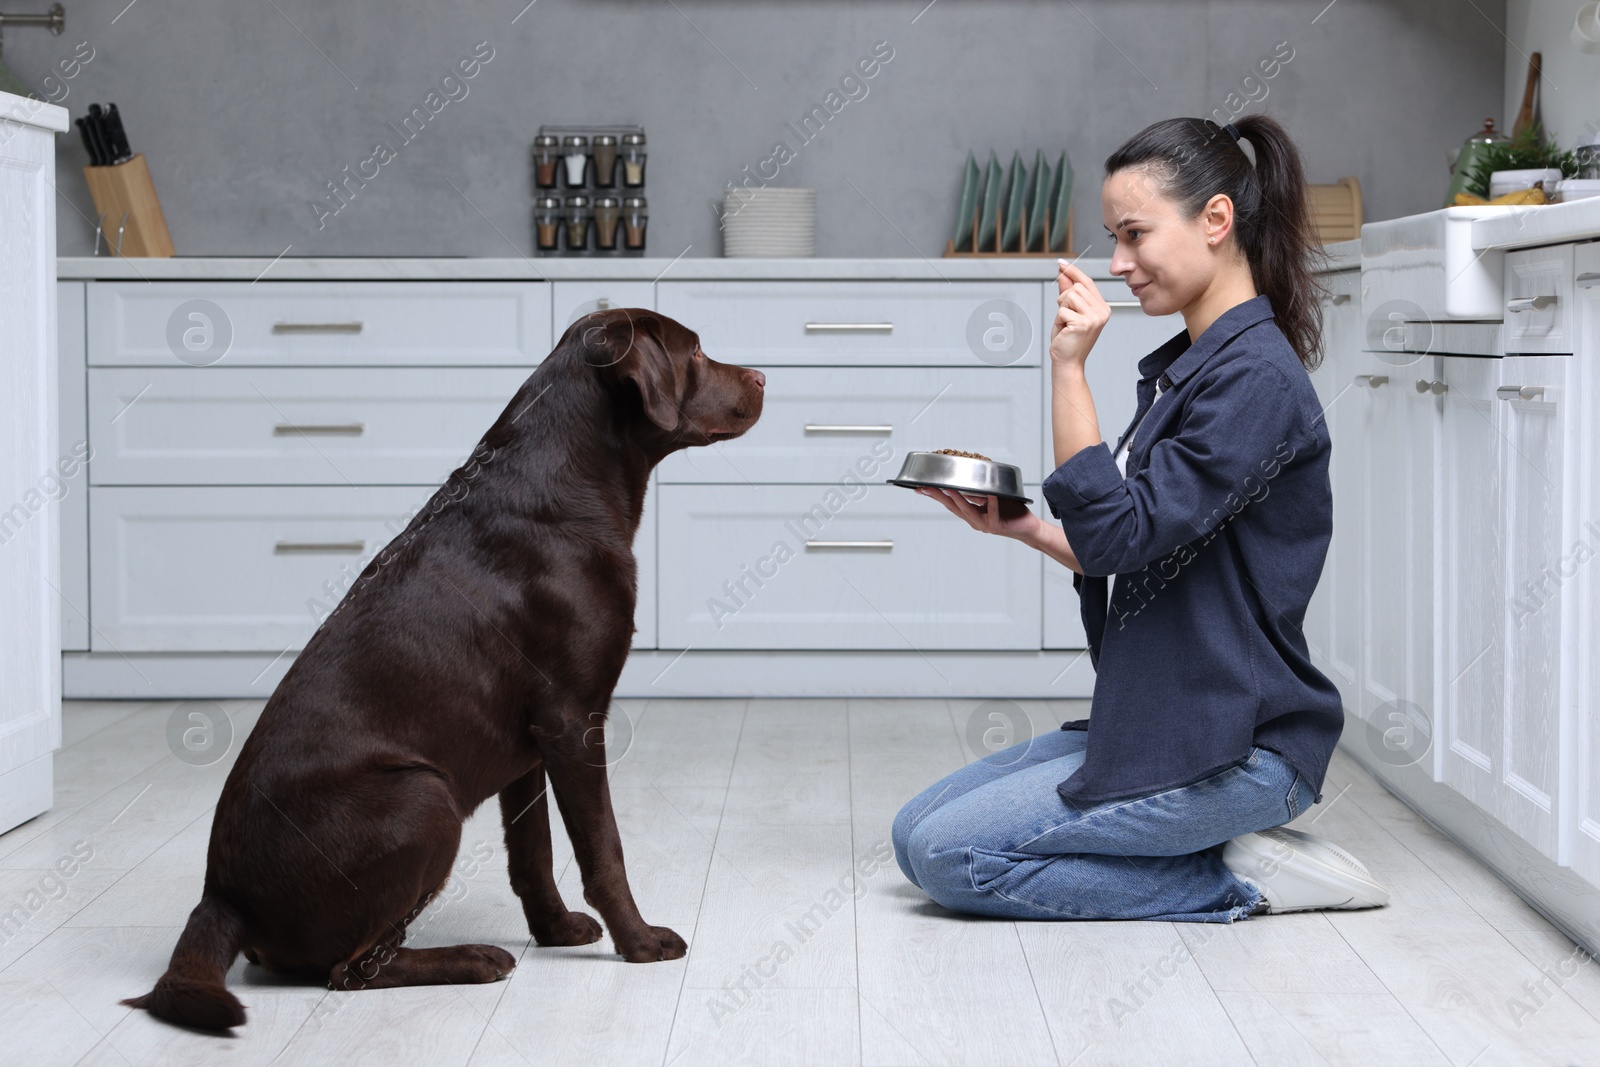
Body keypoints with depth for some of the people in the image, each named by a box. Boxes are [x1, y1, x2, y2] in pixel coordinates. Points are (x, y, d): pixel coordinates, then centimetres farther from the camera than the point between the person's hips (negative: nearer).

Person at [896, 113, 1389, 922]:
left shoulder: (1256, 378, -17)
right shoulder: (1186, 368, 13)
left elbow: (1120, 533, -22)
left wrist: (1069, 369, -23)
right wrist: (1021, 528, 5)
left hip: (1231, 750, -10)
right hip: (1153, 723, 10)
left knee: (953, 853, -15)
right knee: (917, 834, 6)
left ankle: (1239, 882, -5)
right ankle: (1230, 848, 7)